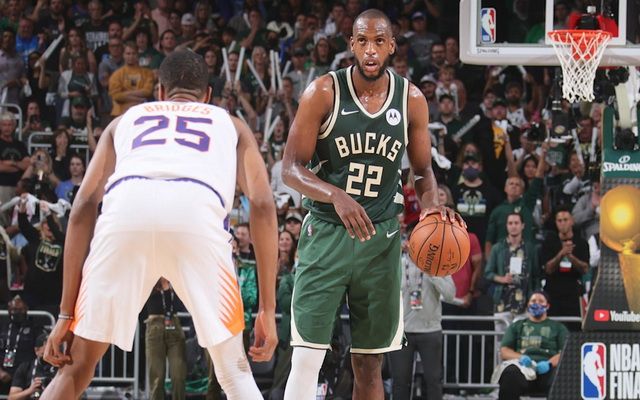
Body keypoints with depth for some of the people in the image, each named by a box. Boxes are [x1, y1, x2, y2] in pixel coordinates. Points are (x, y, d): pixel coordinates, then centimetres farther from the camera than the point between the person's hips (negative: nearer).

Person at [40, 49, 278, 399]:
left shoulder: (125, 121, 38)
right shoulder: (232, 125, 37)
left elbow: (84, 206, 24)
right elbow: (262, 205, 21)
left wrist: (66, 312, 22)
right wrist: (267, 311, 18)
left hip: (125, 208, 1)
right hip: (197, 212, -1)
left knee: (77, 367, 17)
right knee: (234, 371, 17)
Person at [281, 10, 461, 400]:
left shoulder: (412, 100, 0)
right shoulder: (324, 92, -9)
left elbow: (423, 170, 12)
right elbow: (291, 168, -11)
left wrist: (431, 203, -11)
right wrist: (337, 196, -29)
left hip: (381, 238, 3)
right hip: (327, 233, -3)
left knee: (370, 363, 8)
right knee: (307, 356, -12)